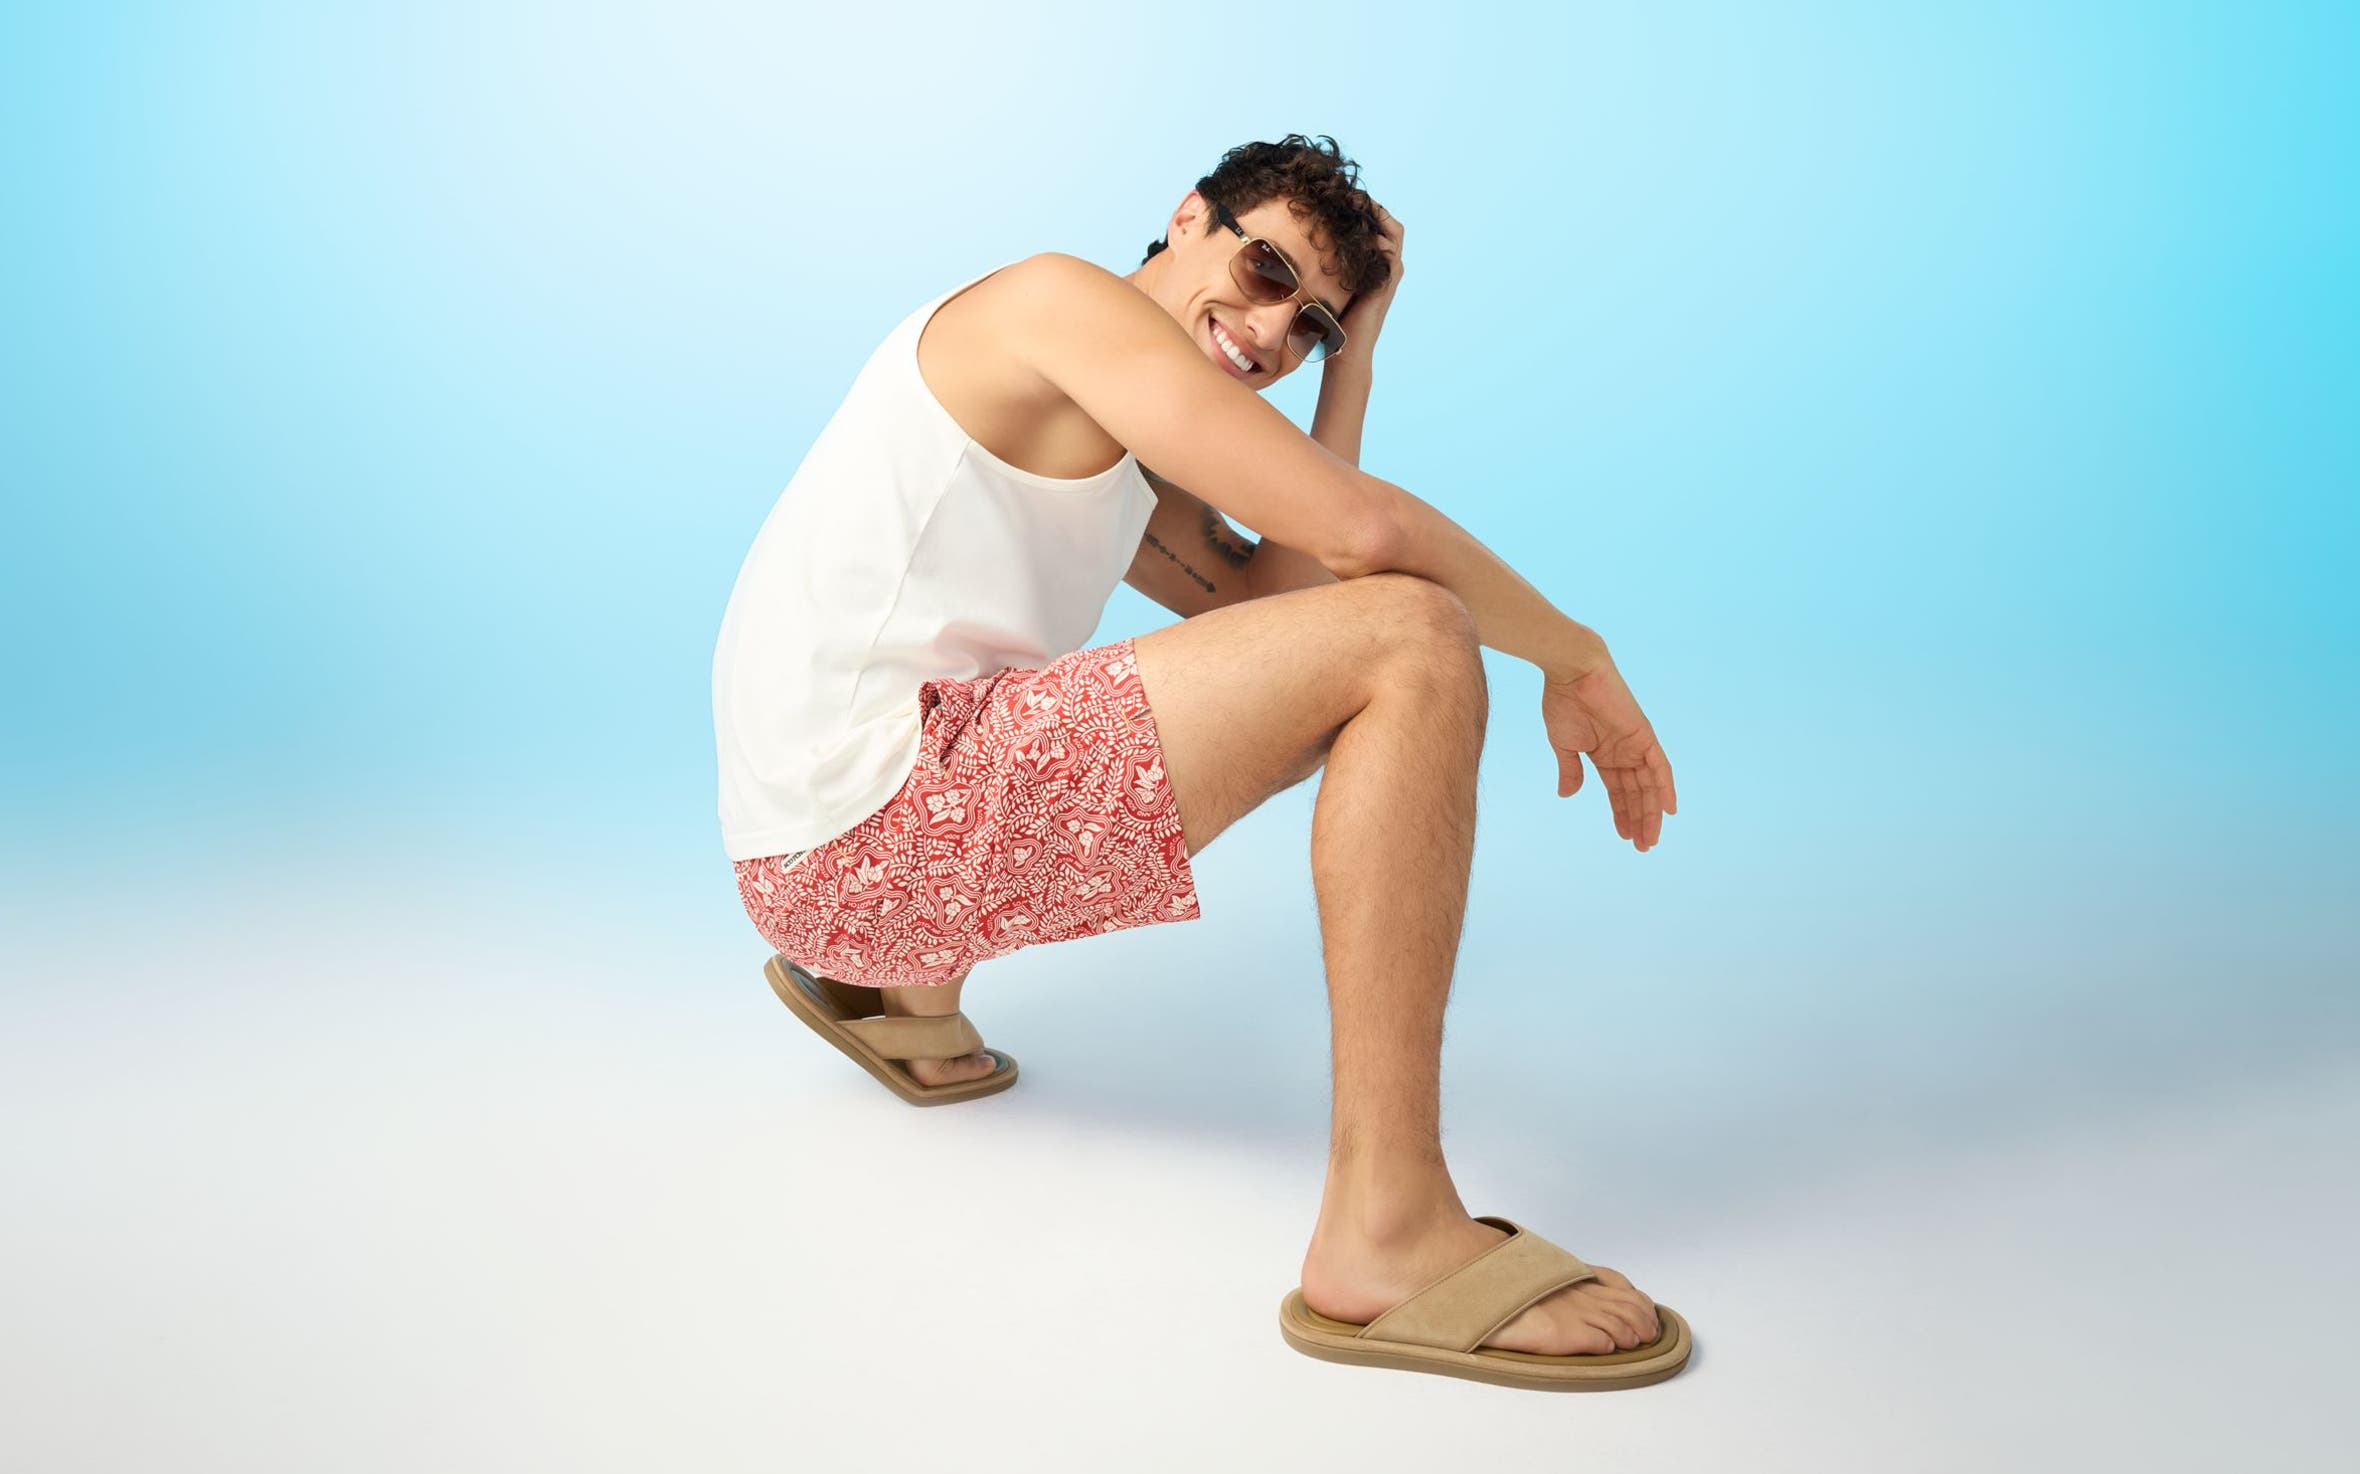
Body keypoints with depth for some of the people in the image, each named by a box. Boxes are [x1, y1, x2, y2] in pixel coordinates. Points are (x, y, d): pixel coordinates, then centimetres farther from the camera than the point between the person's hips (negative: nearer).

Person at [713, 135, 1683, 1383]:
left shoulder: (1103, 441, 24)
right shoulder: (1064, 296, -5)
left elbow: (1264, 591, 11)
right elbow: (1360, 525, -15)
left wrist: (1352, 354, 15)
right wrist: (1576, 657, -3)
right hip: (864, 823, -10)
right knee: (1411, 638, -16)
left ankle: (910, 1003, 27)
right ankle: (1387, 1221, -21)